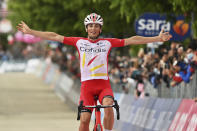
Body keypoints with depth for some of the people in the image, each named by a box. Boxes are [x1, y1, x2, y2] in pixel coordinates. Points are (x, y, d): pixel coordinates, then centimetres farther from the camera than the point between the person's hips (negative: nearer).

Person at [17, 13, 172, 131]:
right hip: (87, 84, 0)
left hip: (104, 84, 0)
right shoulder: (79, 42, 9)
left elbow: (132, 40, 7)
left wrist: (158, 38, 4)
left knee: (108, 105, -31)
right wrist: (29, 31, 8)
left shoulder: (108, 42, 8)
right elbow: (54, 36, 9)